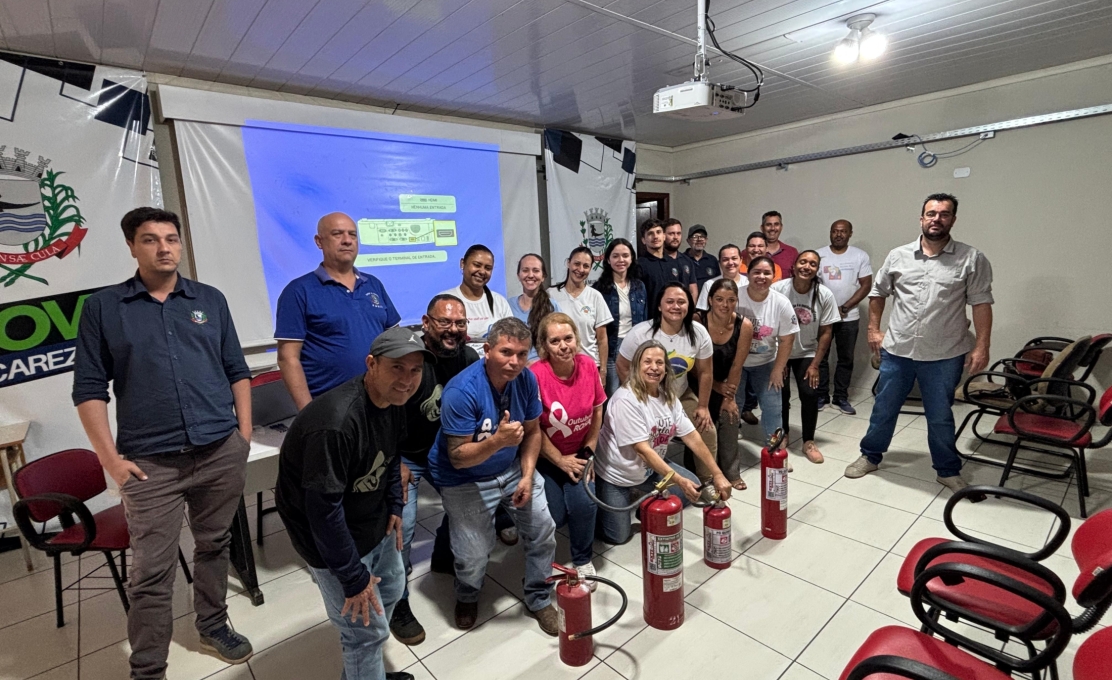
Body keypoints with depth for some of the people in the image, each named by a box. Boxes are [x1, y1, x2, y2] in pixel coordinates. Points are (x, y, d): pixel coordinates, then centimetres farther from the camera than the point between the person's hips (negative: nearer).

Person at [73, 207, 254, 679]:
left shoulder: (210, 299, 8)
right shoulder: (102, 307, 3)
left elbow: (237, 371, 9)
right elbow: (89, 388, 1)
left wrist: (244, 433, 2)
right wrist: (111, 459, -5)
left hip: (222, 453, 2)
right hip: (150, 463, -2)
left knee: (214, 547, 16)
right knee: (151, 572, 3)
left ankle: (213, 625, 36)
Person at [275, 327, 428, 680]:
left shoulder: (393, 400, -8)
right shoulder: (336, 423, -36)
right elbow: (324, 510, -31)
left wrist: (395, 505, 4)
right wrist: (353, 577, -21)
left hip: (375, 519, 9)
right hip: (333, 534, -9)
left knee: (391, 589, 25)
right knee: (367, 631, 2)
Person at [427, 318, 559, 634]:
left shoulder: (527, 379, -13)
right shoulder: (461, 391, -30)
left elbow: (532, 432, -1)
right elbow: (458, 457, -26)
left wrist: (527, 476, -11)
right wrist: (498, 441, -41)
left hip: (513, 469, 5)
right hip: (466, 480, -5)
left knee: (543, 531, 5)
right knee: (473, 557, -3)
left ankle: (539, 599, 32)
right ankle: (467, 597, 35)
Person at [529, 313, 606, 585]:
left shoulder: (588, 365, -12)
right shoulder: (536, 374, -24)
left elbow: (597, 411, 0)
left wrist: (588, 453, -4)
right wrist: (561, 461, -11)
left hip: (579, 452, 3)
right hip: (546, 457, -2)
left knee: (583, 501, -17)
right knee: (554, 515, -12)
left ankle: (583, 560, 11)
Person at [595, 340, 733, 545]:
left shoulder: (669, 396, -3)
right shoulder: (626, 399, -27)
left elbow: (692, 437, -5)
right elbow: (642, 449, -29)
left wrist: (717, 475, -12)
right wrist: (678, 480, -34)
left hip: (649, 470, 7)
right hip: (615, 474, -7)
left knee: (693, 487, -4)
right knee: (618, 536, -4)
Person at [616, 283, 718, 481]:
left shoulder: (699, 333, -15)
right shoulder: (640, 333, -22)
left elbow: (705, 372, -4)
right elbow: (622, 367, -12)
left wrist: (703, 406, -1)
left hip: (681, 395, 3)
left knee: (708, 432, -1)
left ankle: (706, 481, 24)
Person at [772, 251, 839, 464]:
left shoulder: (825, 295, -13)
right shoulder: (777, 289, -19)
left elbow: (826, 332, -5)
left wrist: (815, 365, -8)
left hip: (807, 353, 1)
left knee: (809, 393, -10)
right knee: (781, 393, -7)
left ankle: (808, 442, 9)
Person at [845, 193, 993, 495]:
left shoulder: (972, 259, -3)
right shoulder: (898, 255, 3)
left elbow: (981, 304, -4)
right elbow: (878, 292, 13)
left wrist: (982, 346, -11)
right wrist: (874, 329, 7)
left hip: (944, 355, -1)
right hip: (896, 351, 2)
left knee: (940, 416, 12)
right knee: (884, 408, 13)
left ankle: (948, 471, 30)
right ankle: (870, 456, 30)